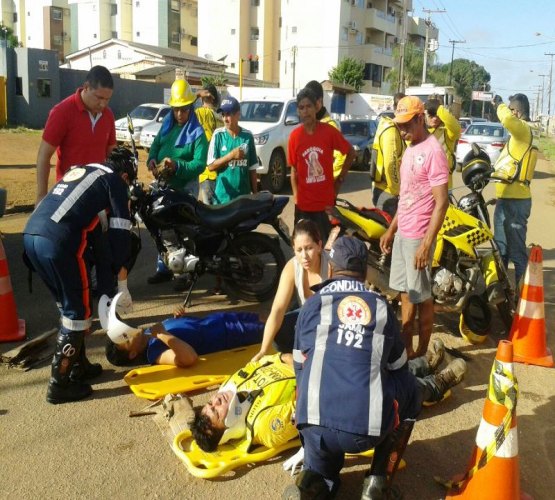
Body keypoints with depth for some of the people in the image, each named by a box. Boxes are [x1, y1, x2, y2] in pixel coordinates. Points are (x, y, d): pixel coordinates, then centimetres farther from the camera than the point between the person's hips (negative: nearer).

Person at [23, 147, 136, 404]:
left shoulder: (79, 170, 31)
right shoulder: (114, 180, 10)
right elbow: (119, 229, 3)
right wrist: (120, 269, 13)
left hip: (30, 233, 8)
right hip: (57, 240, -8)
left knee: (68, 305, 21)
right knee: (77, 311, 4)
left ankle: (78, 366, 32)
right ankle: (59, 384, 8)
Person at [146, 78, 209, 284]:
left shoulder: (197, 132, -13)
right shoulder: (167, 123, 8)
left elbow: (200, 164, -19)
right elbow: (156, 144, 9)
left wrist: (177, 166, -32)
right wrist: (151, 159, -12)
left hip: (185, 186, -7)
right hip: (163, 183, 7)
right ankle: (163, 268, 21)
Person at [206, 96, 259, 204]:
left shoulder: (247, 136, 1)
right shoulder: (218, 135, -3)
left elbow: (252, 169, 6)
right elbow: (211, 166, -5)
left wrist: (255, 194, 6)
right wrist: (231, 155, -16)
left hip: (243, 197, 2)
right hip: (222, 197, -1)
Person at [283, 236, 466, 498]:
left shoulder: (312, 305, 9)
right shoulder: (381, 306, 11)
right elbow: (399, 367, 23)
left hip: (314, 422, 1)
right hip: (368, 427, 0)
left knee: (322, 466, 29)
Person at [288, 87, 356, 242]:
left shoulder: (329, 131, -7)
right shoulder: (294, 136, -2)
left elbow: (351, 153, 7)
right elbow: (294, 169, 6)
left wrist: (341, 178, 4)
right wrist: (296, 197, 2)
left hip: (326, 201, -1)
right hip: (303, 203, 1)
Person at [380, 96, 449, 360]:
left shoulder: (433, 151, -16)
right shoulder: (410, 149, 13)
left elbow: (441, 202, -20)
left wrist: (426, 243, -23)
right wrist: (391, 230, 19)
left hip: (419, 237, -9)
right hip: (402, 234, 9)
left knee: (422, 297, 1)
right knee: (405, 293, 16)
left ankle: (422, 353, 13)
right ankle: (405, 348, 28)